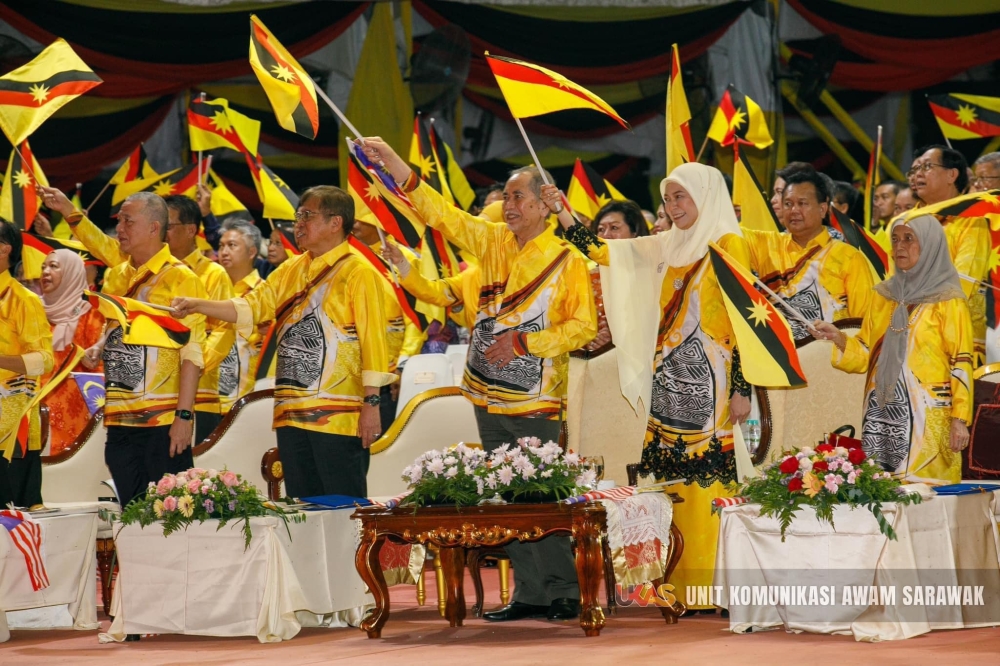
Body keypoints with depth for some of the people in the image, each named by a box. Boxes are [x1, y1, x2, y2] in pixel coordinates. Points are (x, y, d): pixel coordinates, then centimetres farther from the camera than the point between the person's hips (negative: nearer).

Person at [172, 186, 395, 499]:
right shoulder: (291, 270, 16)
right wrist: (199, 305, -4)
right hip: (292, 415, 8)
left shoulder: (358, 273, -7)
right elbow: (251, 307, 12)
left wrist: (371, 404, -16)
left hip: (339, 416, -8)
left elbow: (373, 339, -11)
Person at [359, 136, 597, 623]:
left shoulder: (567, 262, -5)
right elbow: (442, 214, 5)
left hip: (535, 399, -6)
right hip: (490, 394, 6)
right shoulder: (494, 242, 9)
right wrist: (393, 164, -5)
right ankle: (529, 593, 14)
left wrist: (524, 343, -15)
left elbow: (583, 326, -8)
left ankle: (563, 592, 0)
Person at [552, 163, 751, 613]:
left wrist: (741, 389, -15)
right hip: (667, 376, 7)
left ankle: (710, 590, -7)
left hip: (706, 379, -7)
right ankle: (678, 586, 9)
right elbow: (600, 252, 17)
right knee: (672, 483, 5)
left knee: (705, 482, -9)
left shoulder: (727, 246, -5)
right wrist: (561, 213, 6)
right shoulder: (666, 247, 16)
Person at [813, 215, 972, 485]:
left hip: (926, 417, -5)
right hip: (881, 413, 5)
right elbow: (866, 355, 14)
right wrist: (838, 338, -5)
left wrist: (960, 420, -13)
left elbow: (962, 364, -6)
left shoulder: (948, 301, -2)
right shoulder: (884, 295, 14)